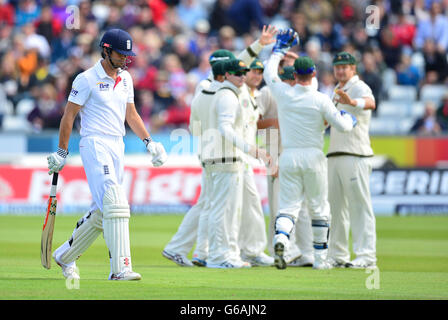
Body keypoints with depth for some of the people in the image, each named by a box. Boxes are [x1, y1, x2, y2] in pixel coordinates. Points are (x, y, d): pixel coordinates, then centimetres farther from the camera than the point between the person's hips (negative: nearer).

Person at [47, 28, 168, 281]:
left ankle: (66, 256, 26)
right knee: (114, 203, -20)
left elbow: (131, 114, 21)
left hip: (117, 147, 8)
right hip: (94, 144, -8)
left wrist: (148, 141, 9)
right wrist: (62, 152, -6)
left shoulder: (125, 78, 14)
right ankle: (120, 268, -25)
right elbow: (69, 115, -5)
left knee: (101, 211, 9)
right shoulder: (87, 79, -8)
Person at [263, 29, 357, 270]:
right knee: (319, 208, 10)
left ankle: (280, 239, -29)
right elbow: (342, 126, -8)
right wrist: (350, 118, 16)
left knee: (288, 205, 1)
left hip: (289, 157, 2)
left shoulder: (283, 93, -1)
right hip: (313, 156, -2)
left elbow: (269, 73, 19)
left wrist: (280, 48, 31)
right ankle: (320, 257, 13)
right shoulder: (321, 100, -7)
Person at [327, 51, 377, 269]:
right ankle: (338, 255, 16)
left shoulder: (359, 88, -8)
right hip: (334, 155, 9)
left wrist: (352, 102, -51)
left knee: (359, 204, -10)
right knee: (335, 205, 10)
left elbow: (370, 103, -32)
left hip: (355, 155, -9)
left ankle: (366, 255, -12)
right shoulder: (336, 91, 20)